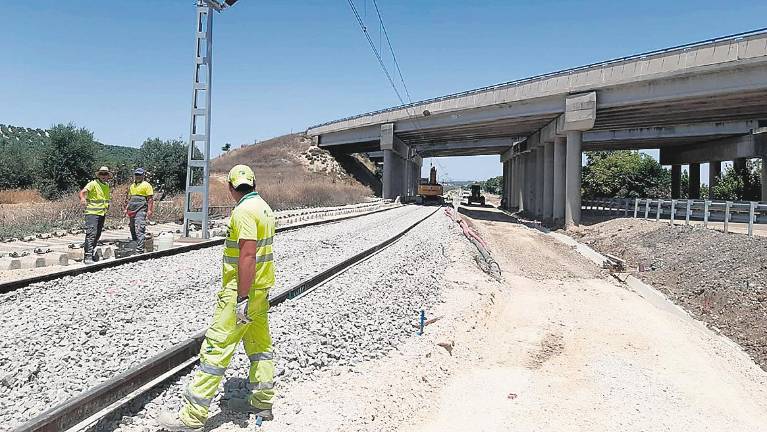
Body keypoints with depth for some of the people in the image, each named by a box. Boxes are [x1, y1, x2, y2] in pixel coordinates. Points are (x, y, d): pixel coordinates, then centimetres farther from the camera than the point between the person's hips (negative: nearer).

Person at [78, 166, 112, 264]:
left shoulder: (107, 185, 13)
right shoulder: (93, 184, -10)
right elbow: (83, 191, -26)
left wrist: (107, 203, 23)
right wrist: (82, 198, -45)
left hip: (102, 213, 8)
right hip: (92, 213, -8)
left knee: (97, 235, 13)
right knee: (91, 234, -15)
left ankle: (89, 254, 25)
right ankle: (88, 257, -17)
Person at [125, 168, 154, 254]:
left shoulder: (146, 185, -1)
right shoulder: (132, 186, 21)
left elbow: (150, 199, -7)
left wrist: (149, 211, -15)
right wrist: (126, 209, 19)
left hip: (141, 210, -8)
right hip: (132, 210, 8)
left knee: (139, 230, -16)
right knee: (133, 230, 9)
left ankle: (139, 250, -19)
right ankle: (133, 248, 17)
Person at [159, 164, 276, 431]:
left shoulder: (244, 211, -18)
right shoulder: (264, 207, 11)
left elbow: (248, 255, -26)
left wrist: (243, 298, -25)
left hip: (241, 290, -10)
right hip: (261, 288, 10)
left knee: (216, 348, -5)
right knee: (260, 344, 15)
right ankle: (262, 402, 27)